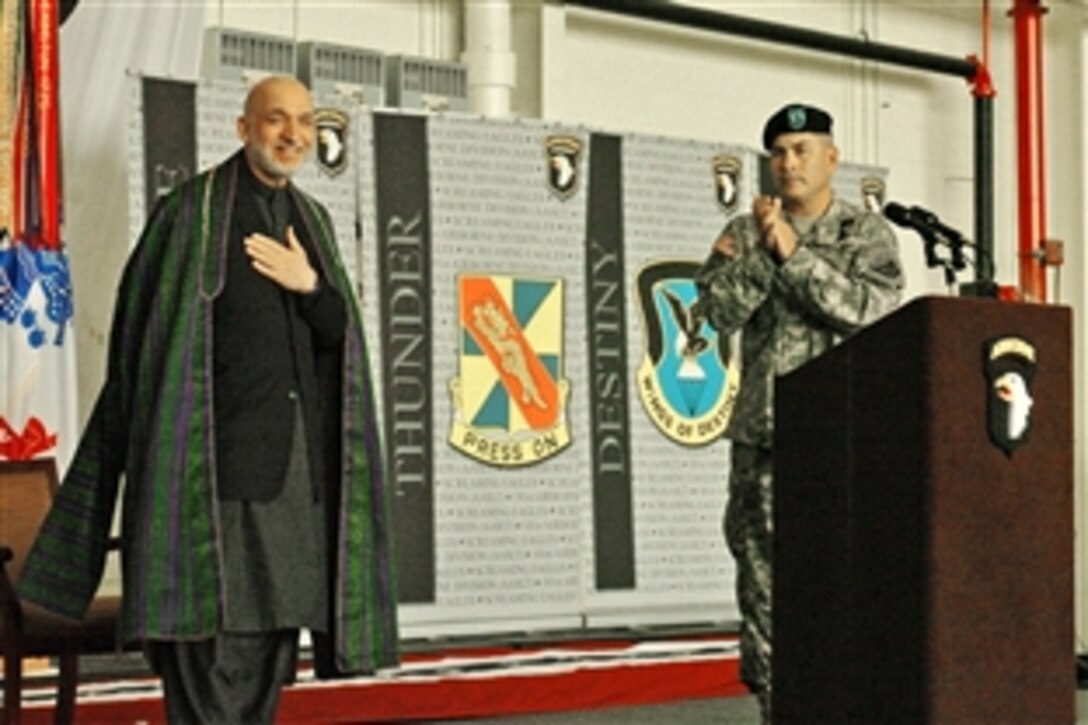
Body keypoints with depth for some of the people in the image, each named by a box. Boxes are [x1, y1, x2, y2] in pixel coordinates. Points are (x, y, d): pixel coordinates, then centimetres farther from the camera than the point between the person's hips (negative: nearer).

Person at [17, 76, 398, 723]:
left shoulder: (312, 221, 16)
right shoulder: (194, 211, 0)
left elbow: (340, 332, 13)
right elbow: (144, 330, -3)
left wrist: (310, 286, -8)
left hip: (300, 459, 6)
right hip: (222, 454, -6)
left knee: (276, 625, 7)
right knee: (217, 634, -10)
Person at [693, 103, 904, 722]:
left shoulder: (867, 234, 5)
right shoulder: (745, 233, 13)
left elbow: (869, 308, -11)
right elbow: (720, 310, -1)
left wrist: (794, 254, -12)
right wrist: (764, 251, -13)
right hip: (764, 434, 3)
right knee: (763, 575, 3)